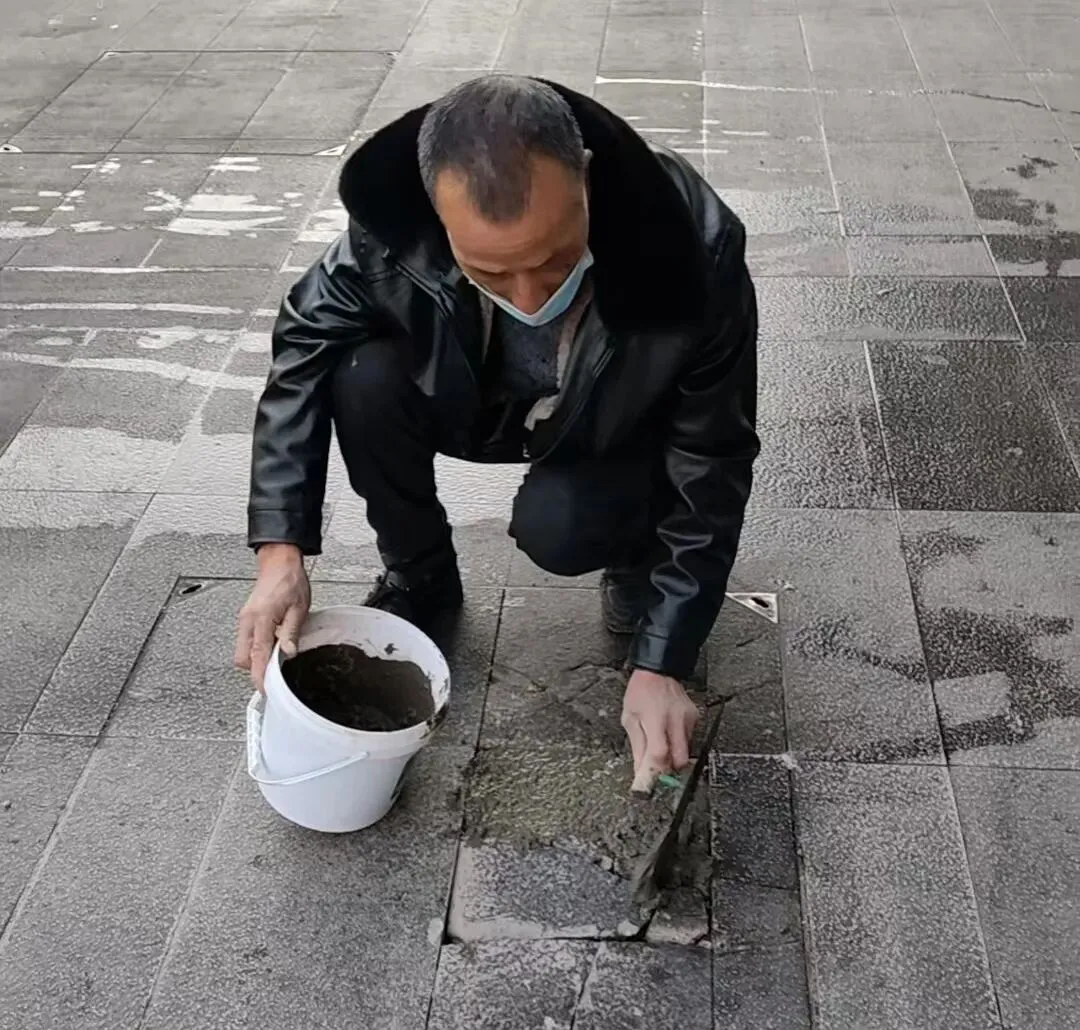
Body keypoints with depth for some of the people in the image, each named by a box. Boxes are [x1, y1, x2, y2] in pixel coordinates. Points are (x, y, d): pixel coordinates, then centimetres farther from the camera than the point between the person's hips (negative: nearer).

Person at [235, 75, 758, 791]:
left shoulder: (695, 253, -37)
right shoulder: (396, 222, -32)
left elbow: (712, 471, -26)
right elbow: (304, 344, -15)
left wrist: (661, 663, -29)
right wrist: (281, 550, -22)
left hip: (622, 437, -2)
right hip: (485, 403, 3)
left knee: (556, 527, -32)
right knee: (364, 381, -25)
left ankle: (638, 552, 5)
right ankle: (419, 577, 2)